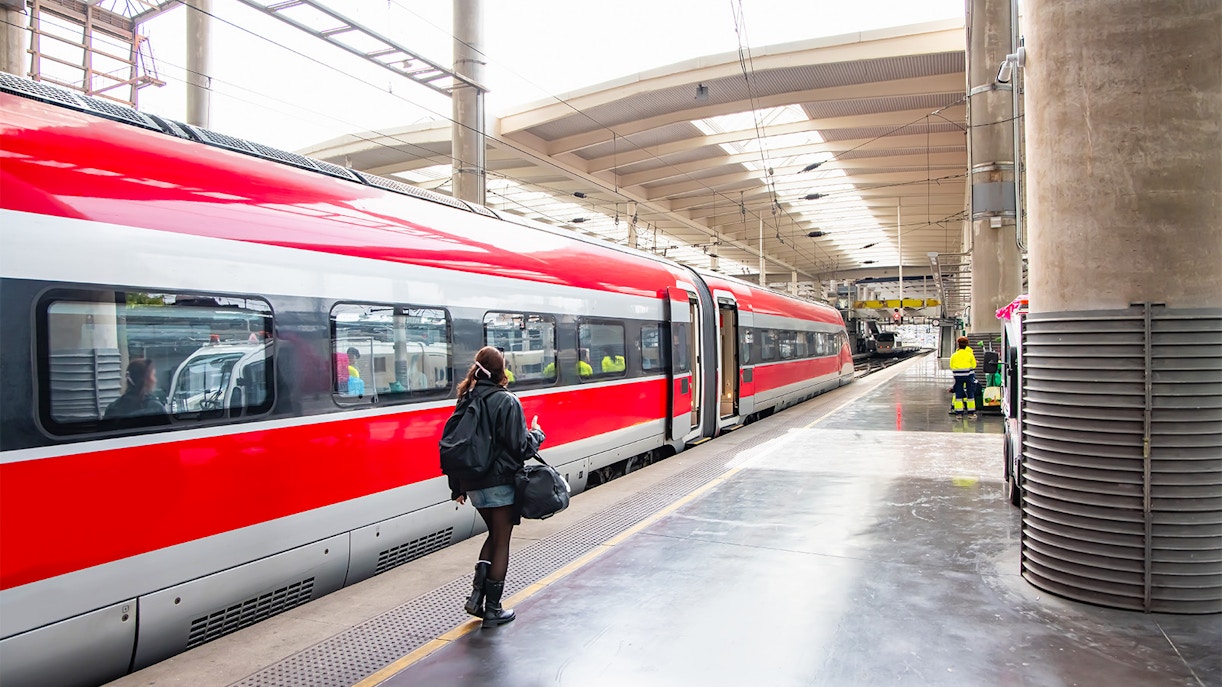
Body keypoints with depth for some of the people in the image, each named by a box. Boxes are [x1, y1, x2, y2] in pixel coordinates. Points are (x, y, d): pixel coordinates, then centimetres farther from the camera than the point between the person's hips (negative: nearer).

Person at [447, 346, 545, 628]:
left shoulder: (465, 401, 4)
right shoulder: (507, 402, -14)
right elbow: (520, 447, -15)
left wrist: (457, 488, 14)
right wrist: (537, 434, 7)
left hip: (474, 485, 6)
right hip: (501, 483, -6)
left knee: (494, 535, 24)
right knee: (501, 543, 7)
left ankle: (477, 595, 12)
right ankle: (492, 610, 15)